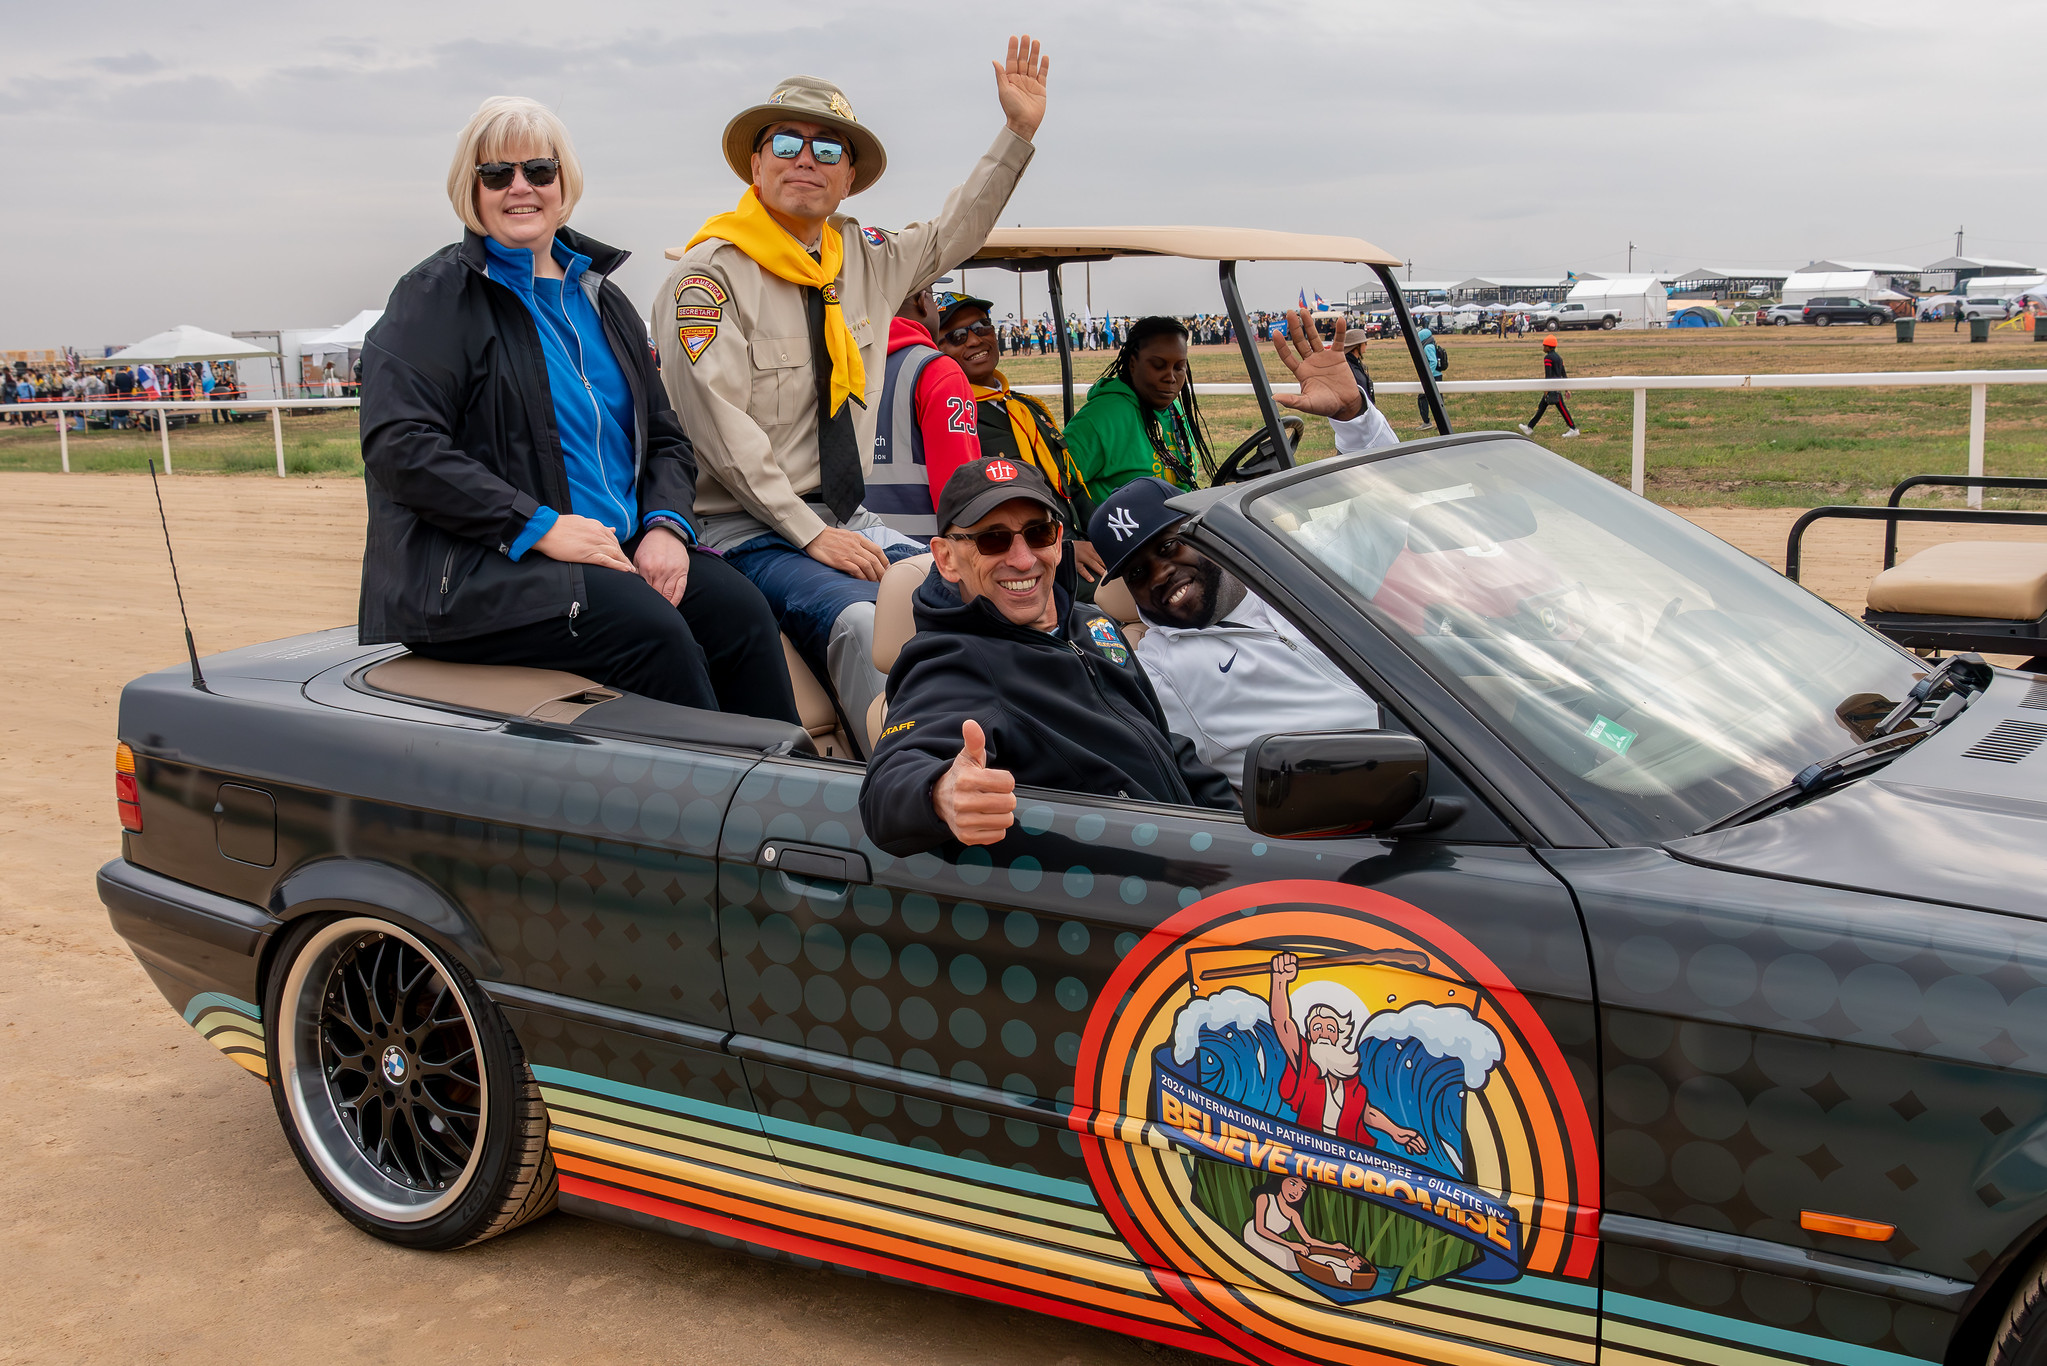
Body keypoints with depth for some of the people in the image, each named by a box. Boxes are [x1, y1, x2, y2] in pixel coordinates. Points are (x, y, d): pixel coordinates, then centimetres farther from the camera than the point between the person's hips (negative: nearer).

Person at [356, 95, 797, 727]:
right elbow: (399, 446, -12)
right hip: (476, 570, -6)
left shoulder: (599, 298, 21)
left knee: (740, 608, -21)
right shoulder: (435, 295, 1)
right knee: (649, 627, -31)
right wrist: (540, 526, -18)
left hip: (620, 550, 6)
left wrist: (666, 526, -1)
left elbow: (664, 438, 22)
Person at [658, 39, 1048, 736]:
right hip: (749, 529, -7)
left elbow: (950, 236, 29)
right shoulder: (707, 277, -8)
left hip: (848, 520, 7)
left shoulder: (864, 258, 12)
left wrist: (1019, 130, 23)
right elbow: (721, 430, -15)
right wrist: (811, 535, -18)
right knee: (863, 621, -34)